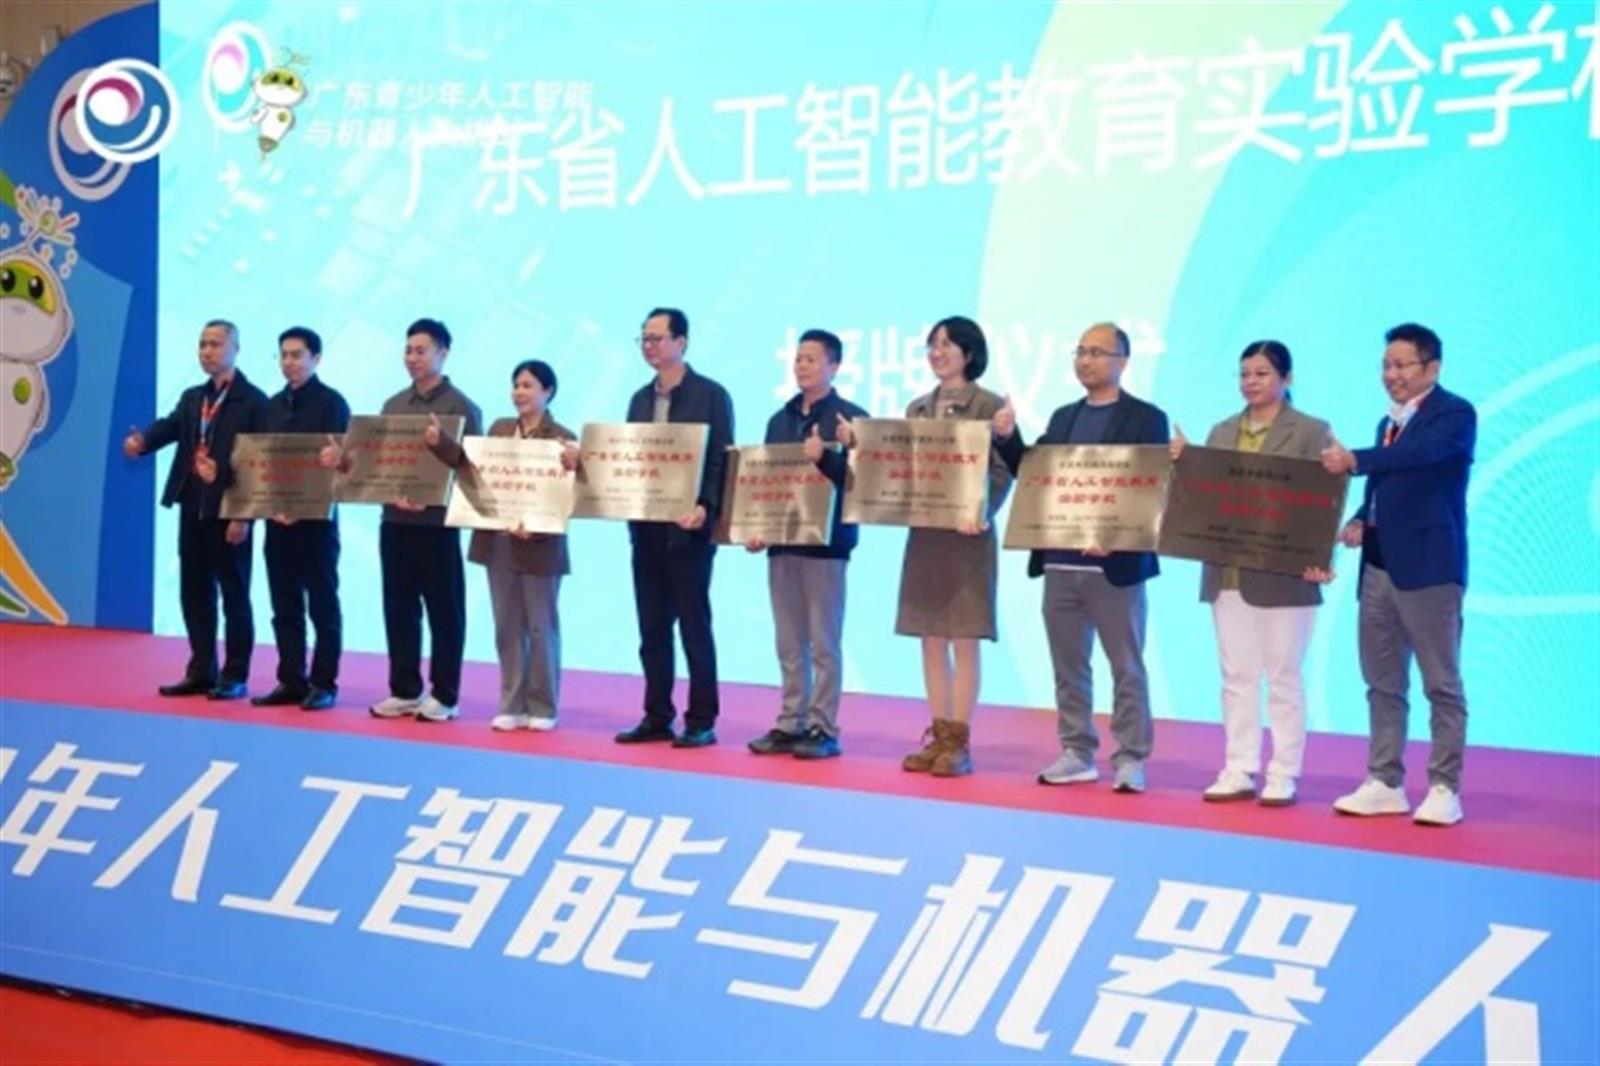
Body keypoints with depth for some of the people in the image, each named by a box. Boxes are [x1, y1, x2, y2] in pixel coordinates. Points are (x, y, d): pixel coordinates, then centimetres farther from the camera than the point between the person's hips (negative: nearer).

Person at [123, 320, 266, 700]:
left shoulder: (254, 401, -6)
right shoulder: (192, 398, 16)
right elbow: (170, 426, 2)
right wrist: (142, 440, -22)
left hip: (229, 513, -7)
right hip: (193, 510, 7)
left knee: (234, 594, 1)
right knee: (195, 593, 10)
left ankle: (235, 675, 8)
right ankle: (202, 672, 19)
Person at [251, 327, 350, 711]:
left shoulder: (331, 403, -4)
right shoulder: (274, 406, 13)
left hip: (316, 517, -6)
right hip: (277, 517, 6)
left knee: (322, 603, 1)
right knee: (285, 604, 8)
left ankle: (324, 683, 5)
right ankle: (291, 681, 14)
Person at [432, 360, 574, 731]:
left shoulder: (562, 438, -7)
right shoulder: (499, 429, 11)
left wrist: (535, 528, -24)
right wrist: (440, 442, -8)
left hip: (539, 547, -5)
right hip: (498, 543, 5)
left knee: (540, 628, 5)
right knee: (507, 628, 10)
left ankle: (543, 708, 14)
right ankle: (512, 705, 17)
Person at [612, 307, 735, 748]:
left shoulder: (711, 395, -4)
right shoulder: (641, 399, 15)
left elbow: (721, 460, -9)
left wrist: (705, 506, -22)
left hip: (688, 525, -6)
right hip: (645, 525, 6)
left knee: (694, 625, -1)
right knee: (652, 627, 8)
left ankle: (701, 721, 6)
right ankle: (657, 717, 15)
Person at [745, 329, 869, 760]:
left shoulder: (852, 418, -3)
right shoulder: (780, 420, 14)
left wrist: (824, 457, -26)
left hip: (825, 542, -6)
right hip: (781, 541, 6)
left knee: (824, 642, -1)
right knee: (789, 643, 9)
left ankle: (824, 728, 4)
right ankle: (790, 724, 15)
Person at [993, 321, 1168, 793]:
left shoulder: (1145, 419, -3)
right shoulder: (1063, 417, 16)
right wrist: (1007, 439, -1)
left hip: (1114, 563, -6)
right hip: (1060, 562, 6)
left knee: (1126, 668, 1)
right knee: (1068, 666, 10)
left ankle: (1130, 758, 7)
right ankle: (1077, 752, 19)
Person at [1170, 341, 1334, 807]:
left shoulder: (1310, 432, -1)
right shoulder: (1222, 431, 14)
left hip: (1283, 574, -5)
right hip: (1228, 573, 5)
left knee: (1283, 677, 3)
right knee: (1237, 677, 7)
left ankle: (1283, 776, 8)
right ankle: (1239, 770, 13)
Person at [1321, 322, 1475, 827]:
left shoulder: (1455, 414, -7)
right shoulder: (1389, 422, 18)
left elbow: (1421, 454, -26)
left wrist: (1355, 460, -38)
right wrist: (1360, 520, 2)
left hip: (1428, 566, -8)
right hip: (1379, 567, 8)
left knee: (1441, 683, -1)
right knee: (1382, 682, 11)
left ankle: (1444, 789, 5)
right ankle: (1384, 782, 18)